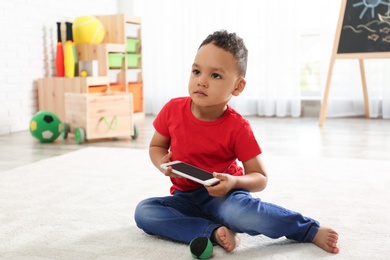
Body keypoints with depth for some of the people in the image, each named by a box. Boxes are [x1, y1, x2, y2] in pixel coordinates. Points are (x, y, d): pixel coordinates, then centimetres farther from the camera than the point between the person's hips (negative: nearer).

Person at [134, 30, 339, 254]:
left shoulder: (237, 127, -16)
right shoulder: (173, 110, -9)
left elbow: (260, 177, -9)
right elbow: (156, 146, 9)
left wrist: (233, 182, -31)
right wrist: (163, 164, -15)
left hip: (223, 195, -4)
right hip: (186, 198, 4)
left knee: (239, 209, -38)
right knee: (144, 211, -21)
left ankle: (311, 230, -18)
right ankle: (214, 232, -25)